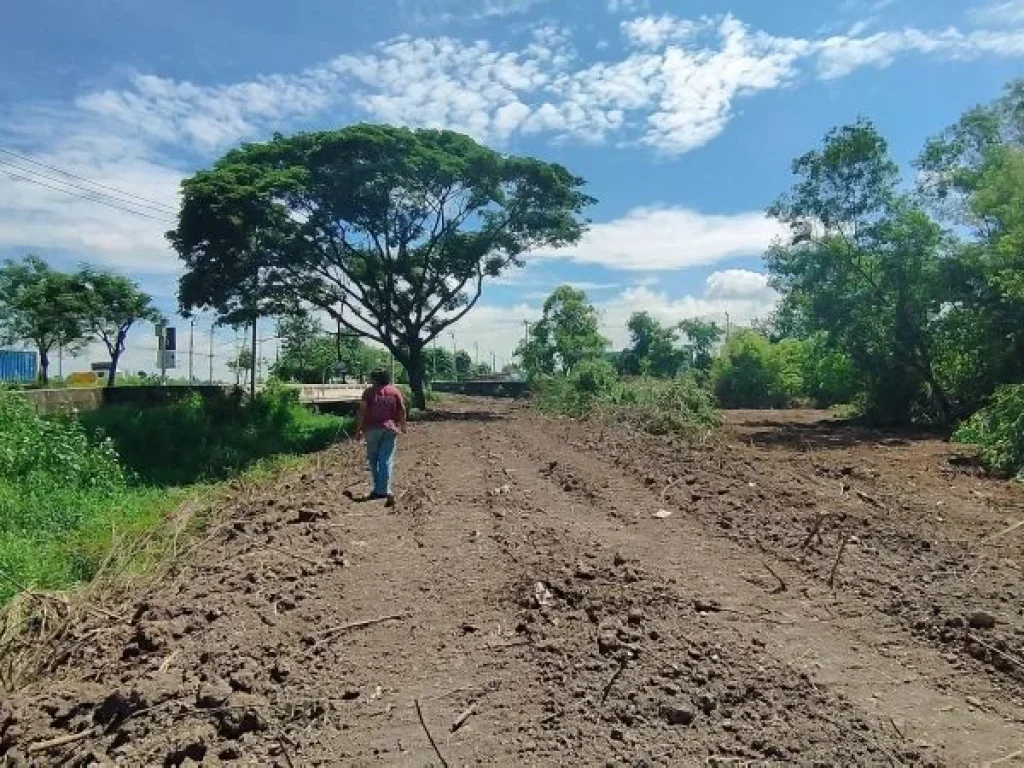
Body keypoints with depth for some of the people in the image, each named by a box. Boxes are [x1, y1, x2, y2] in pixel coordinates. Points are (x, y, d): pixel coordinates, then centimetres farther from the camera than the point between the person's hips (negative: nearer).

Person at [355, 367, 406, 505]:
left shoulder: (369, 392, -2)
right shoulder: (395, 391, 5)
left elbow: (362, 412, -5)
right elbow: (402, 409, 3)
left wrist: (358, 430, 1)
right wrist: (402, 426, 16)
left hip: (372, 429, -1)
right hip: (390, 429, 1)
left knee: (373, 459, 14)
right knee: (387, 460, -1)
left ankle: (378, 489, 16)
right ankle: (385, 491, -9)